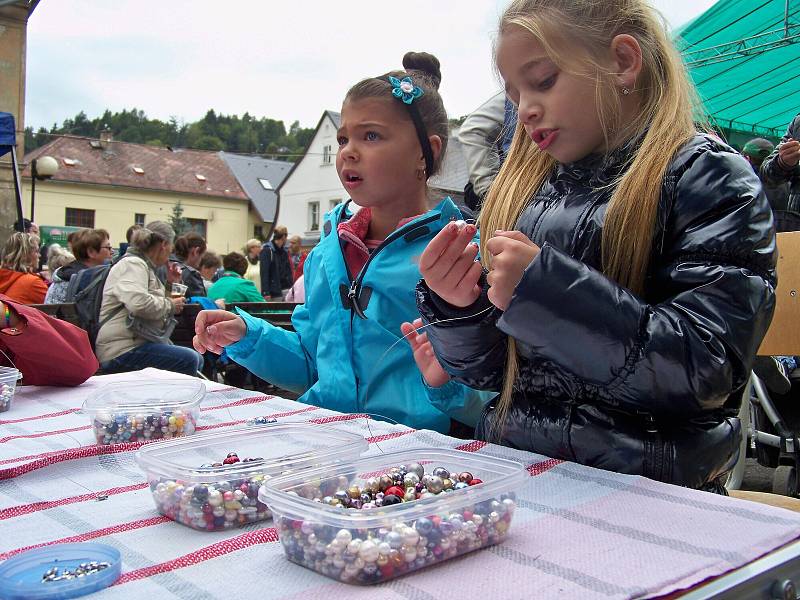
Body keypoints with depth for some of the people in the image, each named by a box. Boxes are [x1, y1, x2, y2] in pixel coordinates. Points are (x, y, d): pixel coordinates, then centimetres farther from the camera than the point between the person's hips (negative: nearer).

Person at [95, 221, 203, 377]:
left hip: (137, 343, 11)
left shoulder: (143, 266, 22)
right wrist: (170, 305, -13)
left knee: (197, 359, 7)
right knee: (189, 360, -23)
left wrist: (170, 283, 18)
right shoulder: (132, 264, -9)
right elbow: (139, 303, -27)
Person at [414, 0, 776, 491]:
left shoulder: (709, 178, -3)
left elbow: (707, 371, -15)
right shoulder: (524, 188, 11)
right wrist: (459, 308, -7)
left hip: (644, 489, -4)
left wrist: (543, 290, -21)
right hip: (513, 469, 5)